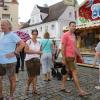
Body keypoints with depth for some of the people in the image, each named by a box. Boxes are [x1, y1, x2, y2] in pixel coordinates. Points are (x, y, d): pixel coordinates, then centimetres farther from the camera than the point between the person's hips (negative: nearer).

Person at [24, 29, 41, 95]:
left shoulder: (39, 42, 11)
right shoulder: (28, 41, -5)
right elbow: (26, 50, -16)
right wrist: (35, 52, -17)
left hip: (37, 60, 5)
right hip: (29, 60, -5)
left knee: (35, 75, 6)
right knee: (31, 76, -4)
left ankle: (34, 89, 16)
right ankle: (27, 87, 22)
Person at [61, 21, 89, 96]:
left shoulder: (74, 36, 17)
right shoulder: (65, 35, -9)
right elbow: (63, 47, -13)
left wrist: (80, 56, 16)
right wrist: (63, 58, -16)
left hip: (73, 57, 9)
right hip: (68, 57, -9)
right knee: (74, 73, -9)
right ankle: (80, 91, -5)